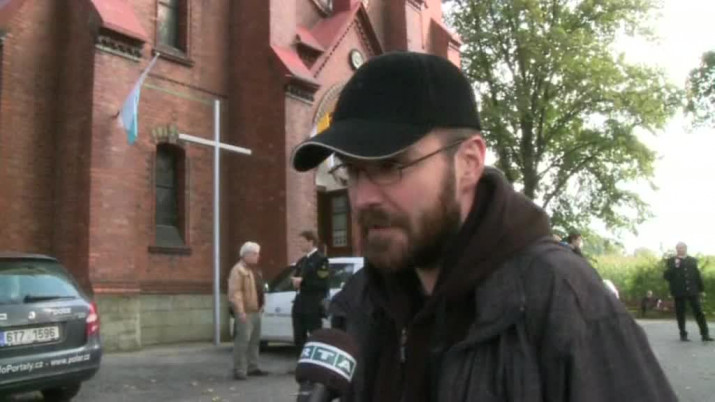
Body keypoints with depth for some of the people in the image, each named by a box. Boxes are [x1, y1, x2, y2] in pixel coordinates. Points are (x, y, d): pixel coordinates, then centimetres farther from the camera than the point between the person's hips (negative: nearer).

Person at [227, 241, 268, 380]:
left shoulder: (255, 270, 18)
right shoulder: (238, 270, -13)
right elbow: (234, 292, -20)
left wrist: (261, 306, 18)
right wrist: (240, 311, -25)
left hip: (256, 311, 10)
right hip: (245, 312, -10)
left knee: (254, 341, 14)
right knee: (242, 341, -11)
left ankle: (252, 367, 23)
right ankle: (239, 371, -6)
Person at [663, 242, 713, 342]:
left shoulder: (692, 260, 12)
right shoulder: (671, 261, 3)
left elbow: (697, 275, 14)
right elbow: (666, 276, -5)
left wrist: (701, 289, 11)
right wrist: (674, 267, -18)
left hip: (693, 291, 2)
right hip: (679, 292, -2)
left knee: (699, 312, -2)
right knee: (680, 314, 3)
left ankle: (705, 334, 1)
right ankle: (683, 334, 11)